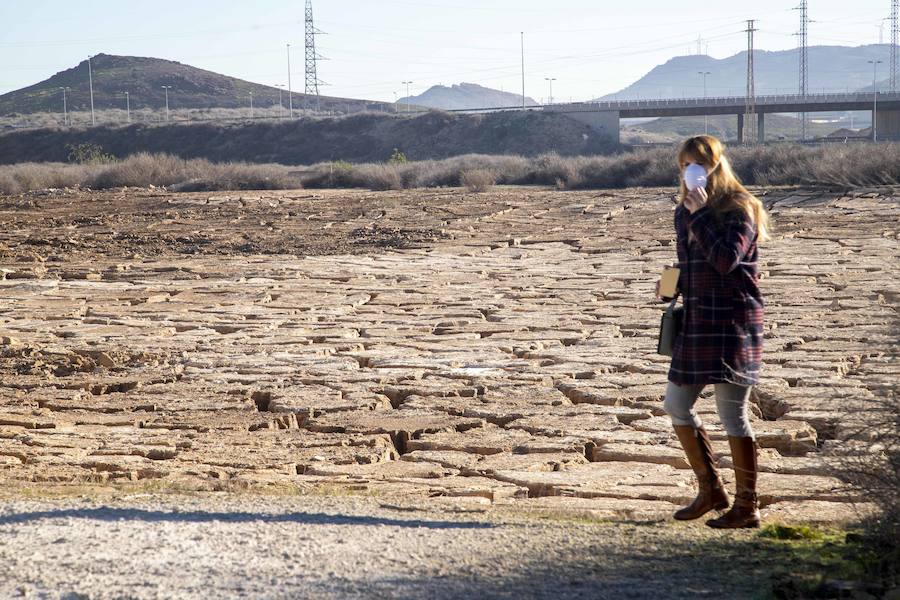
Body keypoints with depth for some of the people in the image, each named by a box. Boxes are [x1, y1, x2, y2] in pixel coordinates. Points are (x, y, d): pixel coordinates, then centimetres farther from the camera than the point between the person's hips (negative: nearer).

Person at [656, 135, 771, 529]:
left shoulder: (739, 209, -10)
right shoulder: (684, 211, 12)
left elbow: (725, 260, -24)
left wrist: (700, 214, -22)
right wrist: (672, 285, 5)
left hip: (733, 322, -8)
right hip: (696, 323, 8)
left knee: (732, 414, -4)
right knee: (676, 405, 11)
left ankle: (746, 507, 6)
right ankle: (710, 489, 25)